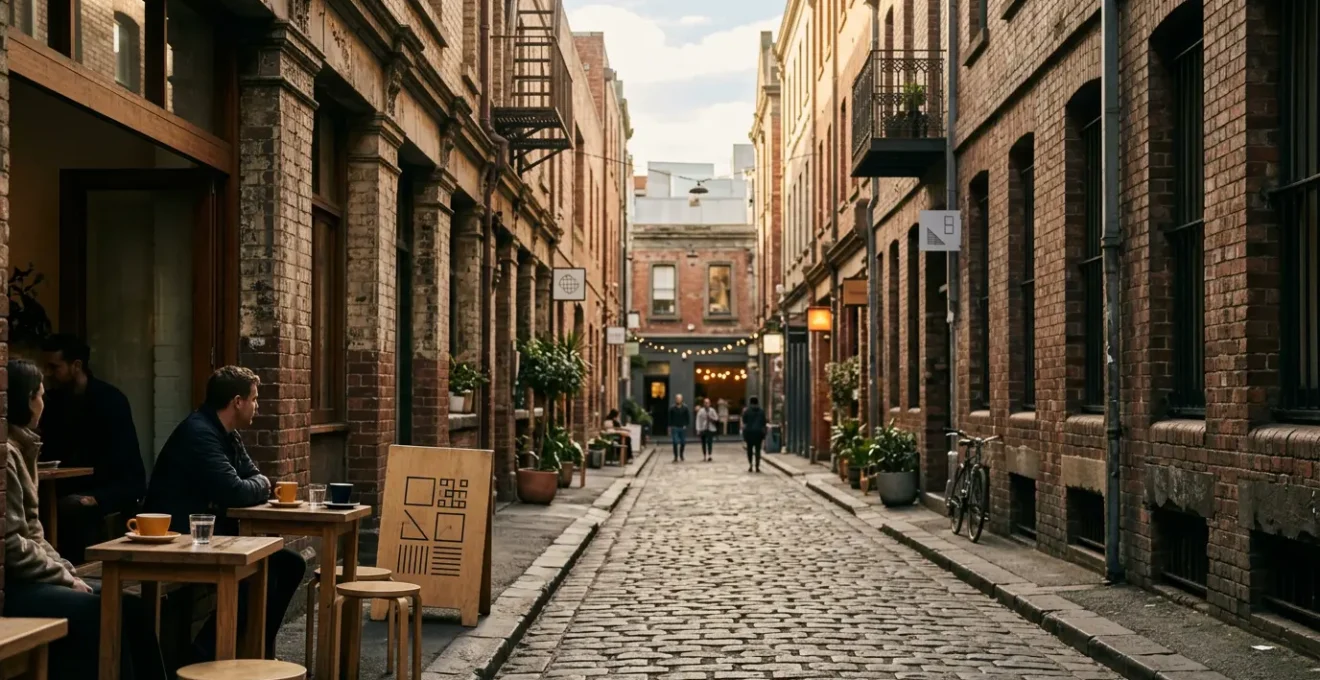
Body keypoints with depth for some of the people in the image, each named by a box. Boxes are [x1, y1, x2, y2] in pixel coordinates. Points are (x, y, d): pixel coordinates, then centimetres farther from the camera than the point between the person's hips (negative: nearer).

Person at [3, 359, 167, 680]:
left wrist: (66, 571, 5)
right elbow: (10, 544, -20)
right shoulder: (5, 453, -15)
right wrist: (64, 578, -12)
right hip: (13, 583, -9)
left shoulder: (21, 448, 16)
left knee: (128, 606, -4)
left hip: (28, 575, 9)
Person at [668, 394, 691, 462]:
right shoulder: (672, 408, 0)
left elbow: (688, 418, 7)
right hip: (674, 428, -1)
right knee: (675, 443, -6)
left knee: (683, 443, 7)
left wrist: (686, 425, -2)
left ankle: (681, 454, 29)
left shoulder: (685, 408, 2)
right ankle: (676, 457, 0)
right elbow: (670, 418, 3)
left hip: (683, 428, 1)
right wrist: (670, 427, -1)